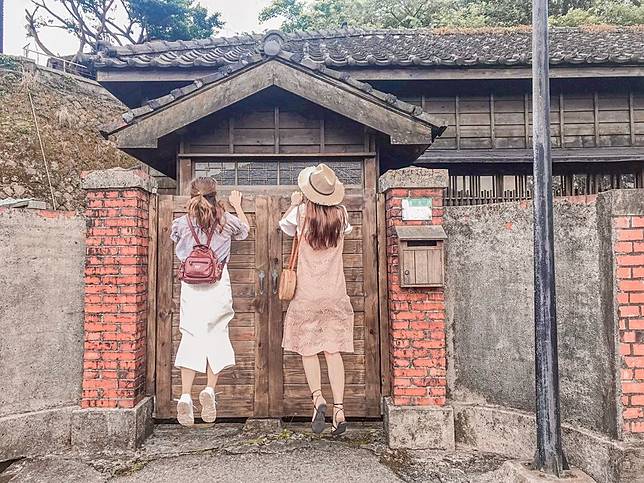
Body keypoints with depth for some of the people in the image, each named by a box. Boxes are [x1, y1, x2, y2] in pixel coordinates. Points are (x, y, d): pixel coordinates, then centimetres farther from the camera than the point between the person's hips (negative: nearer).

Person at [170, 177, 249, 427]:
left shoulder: (181, 223, 1)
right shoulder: (226, 220, 1)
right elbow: (244, 229, 23)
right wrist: (237, 205, 37)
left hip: (191, 285, 1)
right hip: (218, 284, 0)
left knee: (191, 338, 5)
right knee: (217, 336, 9)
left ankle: (185, 395, 1)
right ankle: (210, 390, 0)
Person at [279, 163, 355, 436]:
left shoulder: (302, 212, -9)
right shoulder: (341, 213, -2)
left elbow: (285, 226, 12)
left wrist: (293, 204, 27)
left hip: (307, 293, -2)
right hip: (336, 293, 2)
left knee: (308, 349, 10)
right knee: (333, 351, 7)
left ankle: (317, 397, -6)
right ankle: (339, 410, 5)